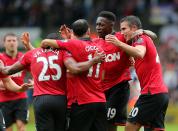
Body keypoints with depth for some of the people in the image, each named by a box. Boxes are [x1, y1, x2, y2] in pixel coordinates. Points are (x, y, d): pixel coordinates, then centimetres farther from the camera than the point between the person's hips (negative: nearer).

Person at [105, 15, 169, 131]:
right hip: (162, 92, 9)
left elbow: (140, 53, -28)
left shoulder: (141, 38, -6)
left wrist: (119, 43, -34)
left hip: (152, 93, -9)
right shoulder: (146, 39, 22)